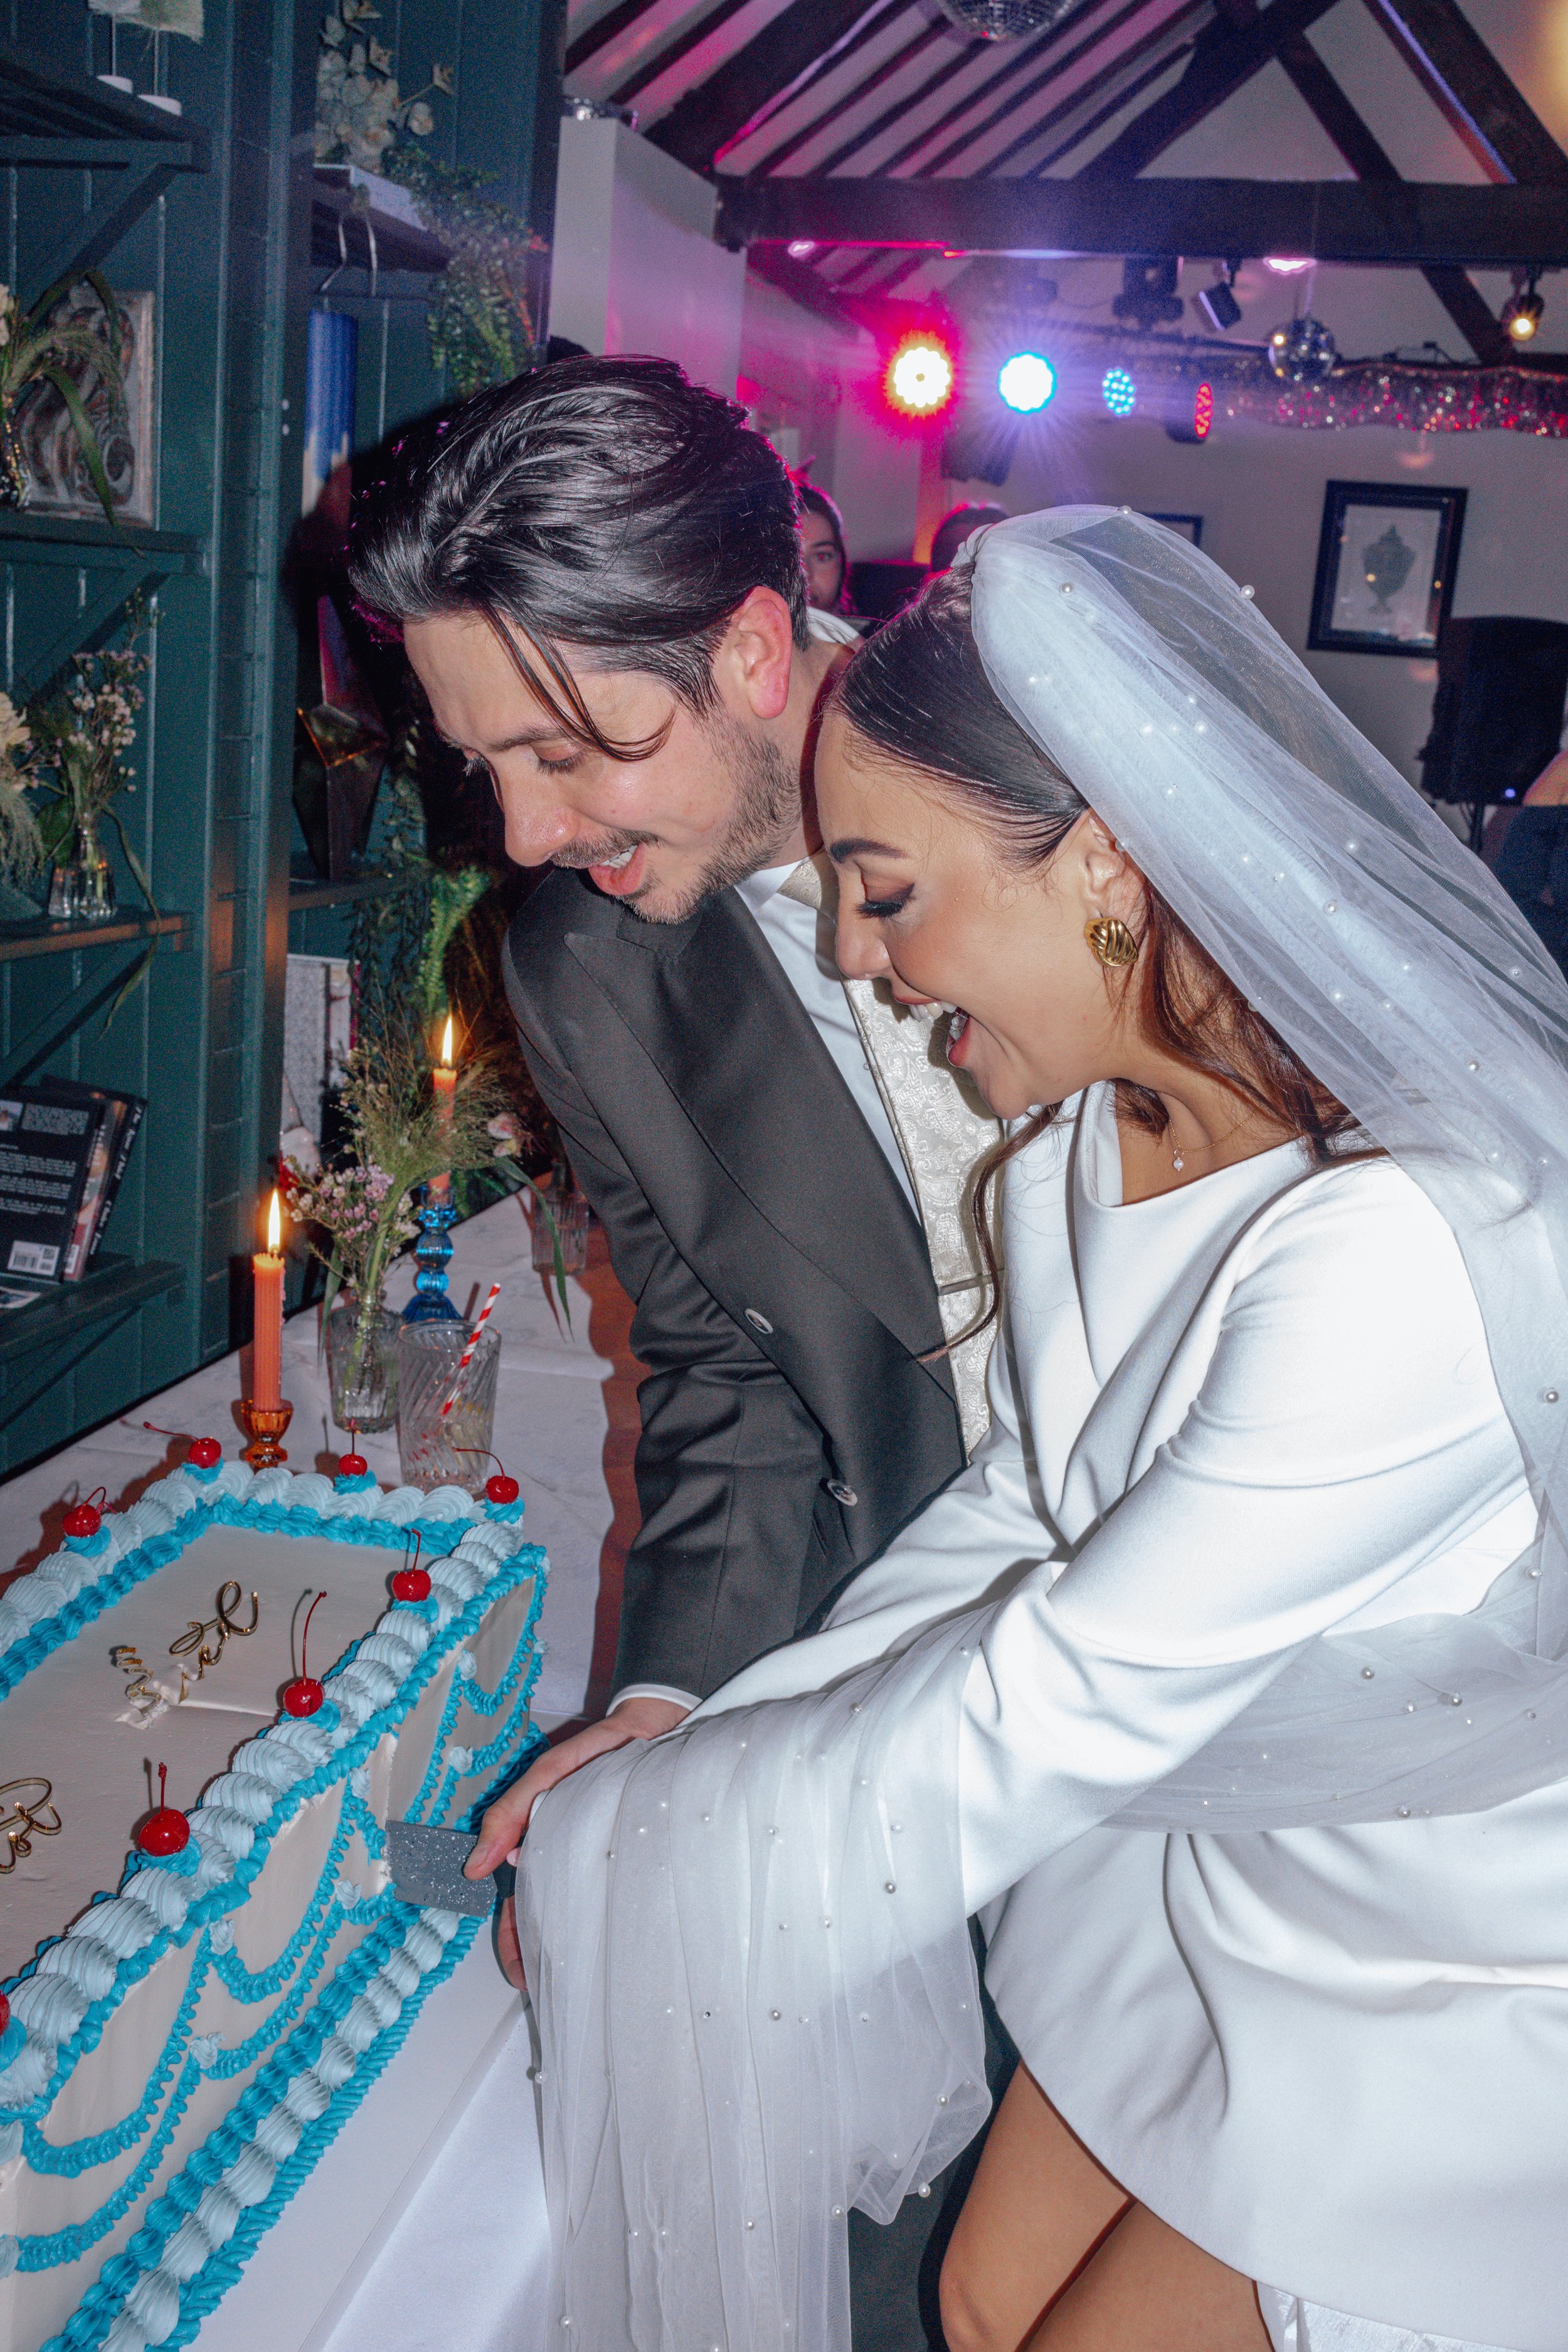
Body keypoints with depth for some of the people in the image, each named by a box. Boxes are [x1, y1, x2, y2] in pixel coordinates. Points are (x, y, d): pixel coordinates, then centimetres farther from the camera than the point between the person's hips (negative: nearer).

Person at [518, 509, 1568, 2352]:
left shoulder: (1405, 1248, -36)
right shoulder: (1078, 1146, -9)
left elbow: (1054, 1709, -30)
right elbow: (1017, 1513, 2)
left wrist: (618, 1855, -18)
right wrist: (690, 1727, -6)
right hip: (1214, 1847, 6)